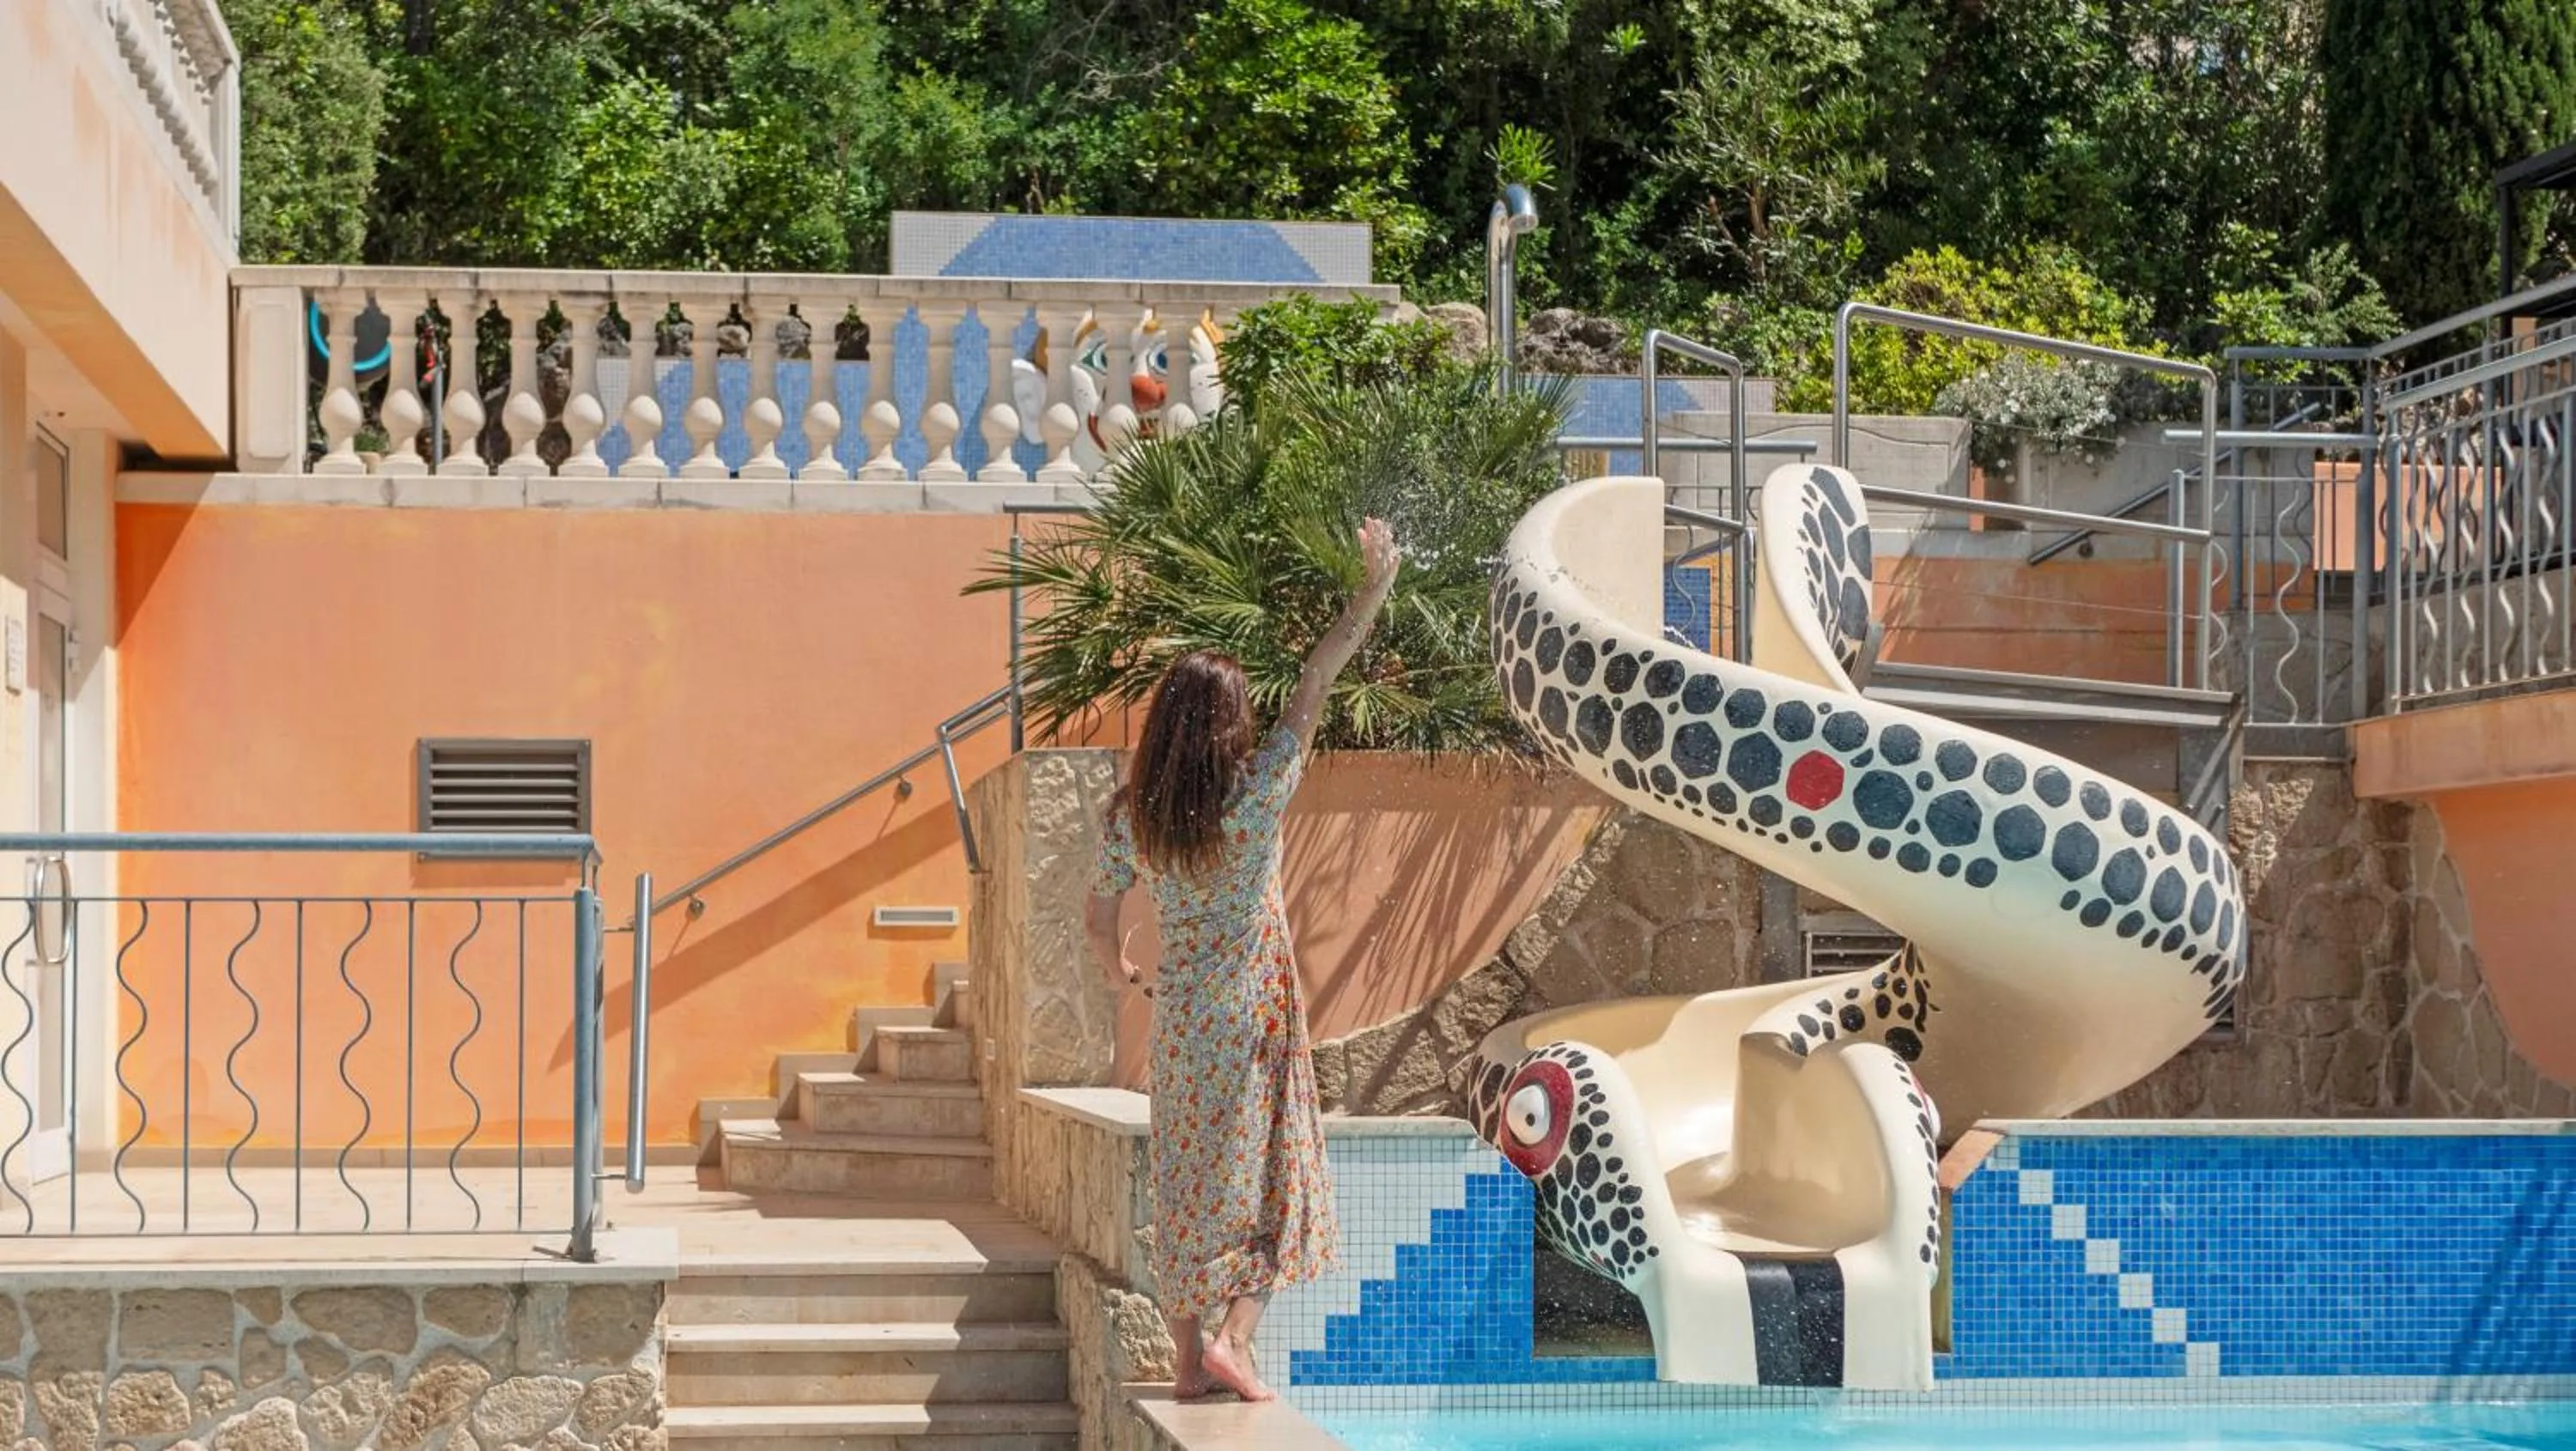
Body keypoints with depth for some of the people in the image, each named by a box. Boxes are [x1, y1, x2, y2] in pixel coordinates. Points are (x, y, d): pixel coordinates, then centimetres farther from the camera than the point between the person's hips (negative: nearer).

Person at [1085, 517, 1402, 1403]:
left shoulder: (1133, 813, -4)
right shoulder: (1257, 792, -14)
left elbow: (1100, 920, 4)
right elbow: (1316, 685, -10)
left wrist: (1116, 971, 26)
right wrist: (1375, 587, -4)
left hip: (1178, 1022, 3)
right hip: (1253, 1017, -3)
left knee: (1184, 1186, 10)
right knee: (1265, 1178, 7)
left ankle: (1188, 1359, 13)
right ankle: (1234, 1338, -6)